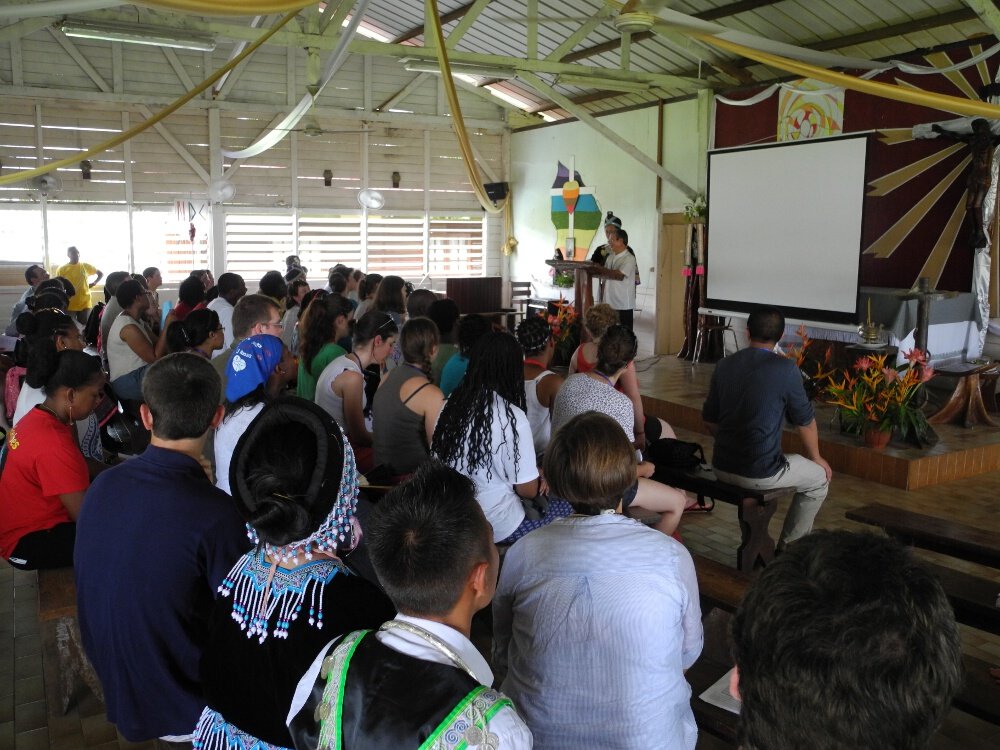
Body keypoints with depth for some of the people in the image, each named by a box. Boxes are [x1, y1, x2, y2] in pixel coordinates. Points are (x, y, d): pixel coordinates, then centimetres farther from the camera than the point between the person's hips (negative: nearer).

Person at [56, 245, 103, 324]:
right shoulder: (61, 269, 0)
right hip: (69, 305, -2)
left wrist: (94, 283, 6)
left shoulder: (86, 266, 6)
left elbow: (101, 273, 18)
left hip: (85, 304, 2)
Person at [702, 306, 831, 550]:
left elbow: (709, 420, 10)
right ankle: (789, 549, 26)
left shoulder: (724, 365, 2)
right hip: (759, 474, -5)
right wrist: (816, 458, 16)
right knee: (819, 477, 20)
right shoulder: (785, 369, -13)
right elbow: (804, 421, -2)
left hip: (722, 468, 6)